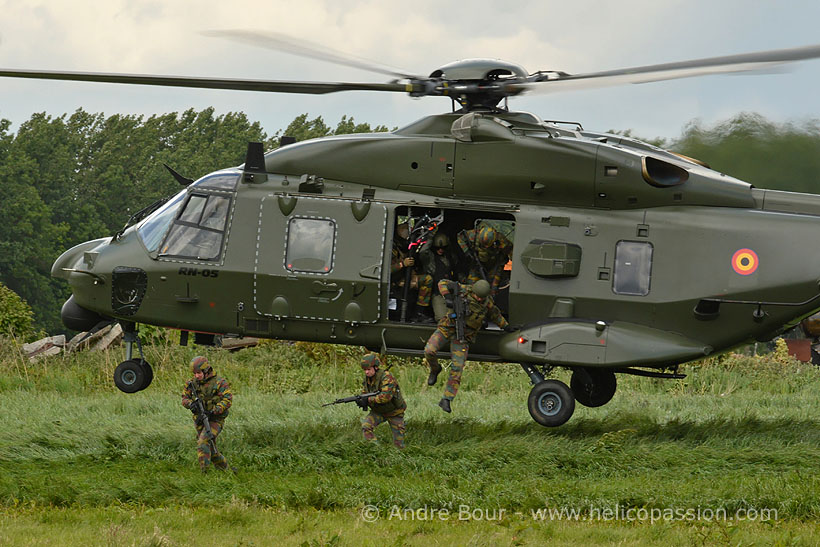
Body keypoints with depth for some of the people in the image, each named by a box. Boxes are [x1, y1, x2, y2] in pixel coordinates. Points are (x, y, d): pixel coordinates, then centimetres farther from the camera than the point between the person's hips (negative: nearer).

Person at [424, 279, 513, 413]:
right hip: (447, 328, -1)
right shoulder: (464, 290, -10)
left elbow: (495, 314, 20)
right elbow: (443, 283, -7)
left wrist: (506, 326, 24)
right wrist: (448, 297, -22)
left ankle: (446, 400, -1)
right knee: (429, 351, -20)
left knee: (457, 369, -7)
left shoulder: (487, 303, -2)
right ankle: (435, 369, 15)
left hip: (463, 336, 1)